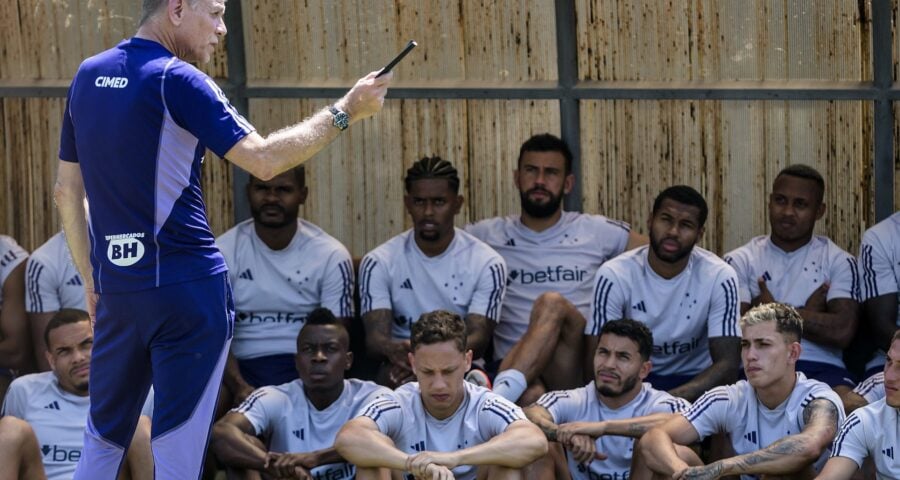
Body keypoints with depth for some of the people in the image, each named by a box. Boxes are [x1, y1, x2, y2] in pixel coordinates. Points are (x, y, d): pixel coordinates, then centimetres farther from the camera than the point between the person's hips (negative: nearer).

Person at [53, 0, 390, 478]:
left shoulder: (88, 76, 10)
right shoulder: (178, 81, -11)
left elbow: (66, 190, 15)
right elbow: (264, 160, -18)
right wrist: (345, 112, -9)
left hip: (114, 288, 6)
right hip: (187, 288, -6)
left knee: (102, 441, 15)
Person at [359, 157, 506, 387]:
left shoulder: (487, 264, 0)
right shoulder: (379, 263, 3)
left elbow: (478, 338, -8)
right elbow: (375, 335, -7)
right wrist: (393, 349, -35)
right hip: (402, 366, 0)